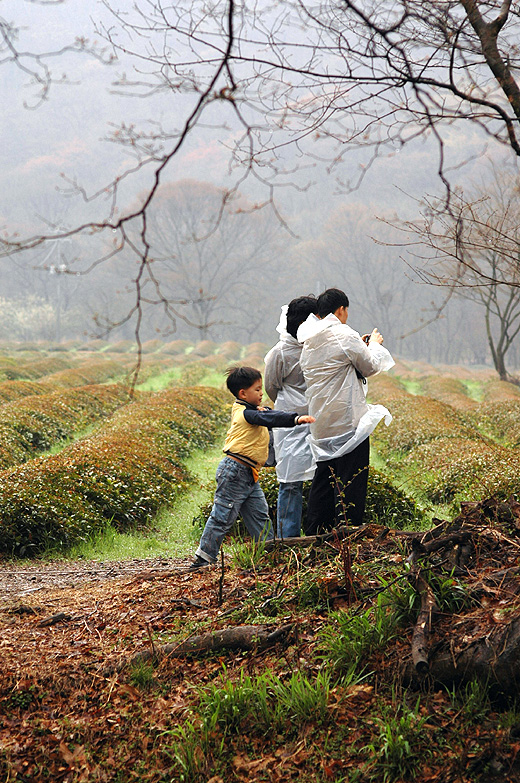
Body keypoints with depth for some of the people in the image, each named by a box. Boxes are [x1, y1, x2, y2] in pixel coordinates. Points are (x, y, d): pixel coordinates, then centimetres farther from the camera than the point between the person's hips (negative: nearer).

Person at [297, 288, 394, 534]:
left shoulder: (309, 343, 12)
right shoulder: (344, 335, -12)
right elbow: (370, 367, -4)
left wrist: (359, 346, 23)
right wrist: (375, 345, 15)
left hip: (321, 424, 8)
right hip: (348, 421, -8)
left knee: (323, 480, 15)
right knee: (351, 480, -3)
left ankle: (314, 535, 17)